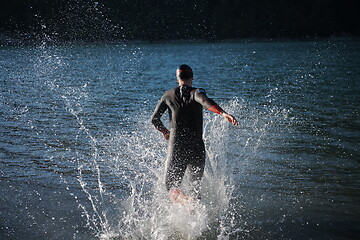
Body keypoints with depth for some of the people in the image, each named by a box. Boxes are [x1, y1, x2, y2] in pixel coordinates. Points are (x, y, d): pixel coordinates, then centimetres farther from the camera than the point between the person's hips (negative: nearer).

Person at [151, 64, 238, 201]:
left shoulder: (168, 95, 9)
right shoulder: (196, 92, -1)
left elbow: (154, 119, 11)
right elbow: (206, 102, -25)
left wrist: (165, 132, 30)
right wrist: (224, 114, -40)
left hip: (176, 145, 1)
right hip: (196, 146, -1)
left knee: (171, 184, 6)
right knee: (195, 184, 21)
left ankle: (177, 196, -27)